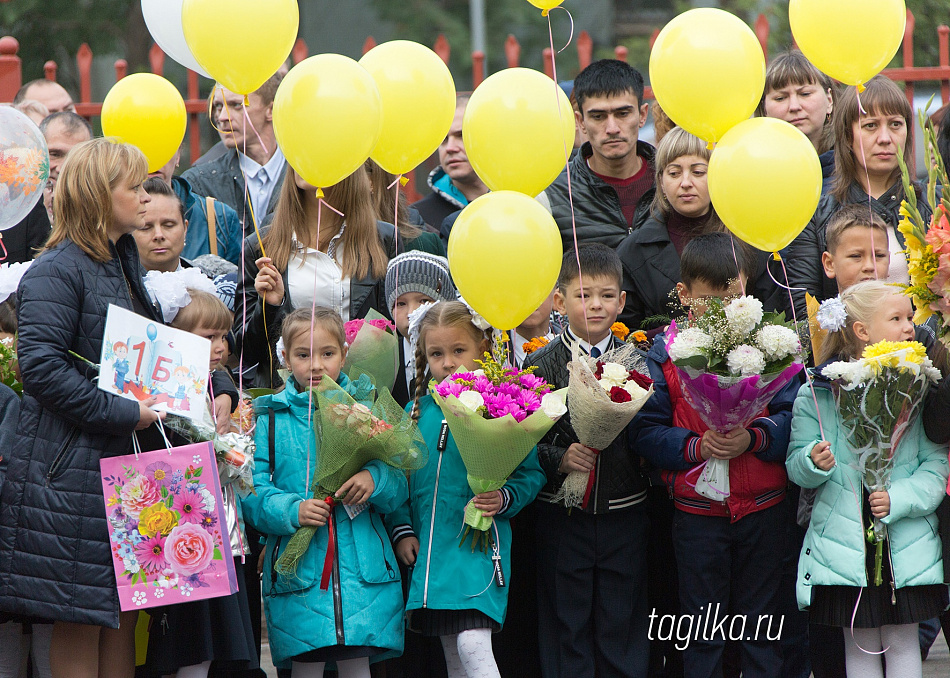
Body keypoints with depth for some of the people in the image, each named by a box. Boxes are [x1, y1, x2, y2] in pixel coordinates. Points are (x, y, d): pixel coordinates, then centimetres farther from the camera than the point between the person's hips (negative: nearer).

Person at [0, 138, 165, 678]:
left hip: (127, 458, 8)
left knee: (124, 612, 7)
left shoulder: (125, 264, 17)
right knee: (80, 621, -5)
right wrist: (123, 412, -20)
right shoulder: (56, 272, -10)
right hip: (72, 466, -8)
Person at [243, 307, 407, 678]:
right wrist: (292, 511, -20)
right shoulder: (271, 418, 4)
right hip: (298, 569, -1)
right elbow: (252, 493, -2)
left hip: (362, 567, 1)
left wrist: (375, 479, -16)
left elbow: (400, 485, 6)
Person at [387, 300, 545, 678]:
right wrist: (401, 529, 2)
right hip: (429, 548, 5)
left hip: (479, 547, -5)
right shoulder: (416, 413, 8)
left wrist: (504, 499, -17)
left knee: (473, 645, -19)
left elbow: (531, 474, 0)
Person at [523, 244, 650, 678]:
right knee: (567, 626, 5)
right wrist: (558, 460, -20)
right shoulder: (541, 365, -2)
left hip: (624, 515, 1)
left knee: (623, 624, 7)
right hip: (562, 516, -1)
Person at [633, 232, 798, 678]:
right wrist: (696, 446, -21)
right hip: (696, 511, 0)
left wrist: (753, 439, -23)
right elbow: (646, 431, -7)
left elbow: (792, 419, -6)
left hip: (763, 508, 1)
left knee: (760, 618, 10)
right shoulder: (664, 353, -3)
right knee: (702, 624, 8)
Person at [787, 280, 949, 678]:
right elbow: (796, 467, 2)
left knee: (903, 641, 6)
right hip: (845, 540, -1)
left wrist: (898, 499, -15)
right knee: (859, 645, 7)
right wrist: (814, 463, -20)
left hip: (908, 548, 1)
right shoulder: (816, 394, -3)